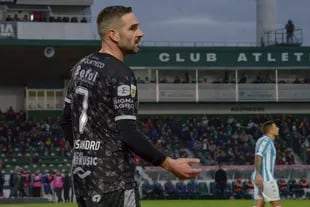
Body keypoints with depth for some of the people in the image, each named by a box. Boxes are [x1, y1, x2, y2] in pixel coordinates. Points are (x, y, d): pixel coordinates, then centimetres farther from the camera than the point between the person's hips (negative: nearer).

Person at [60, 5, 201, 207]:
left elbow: (67, 122, 17)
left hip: (82, 173, 9)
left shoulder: (81, 67, 12)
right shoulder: (120, 74, -14)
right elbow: (128, 134, -21)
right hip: (112, 179, -9)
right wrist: (170, 164, -19)